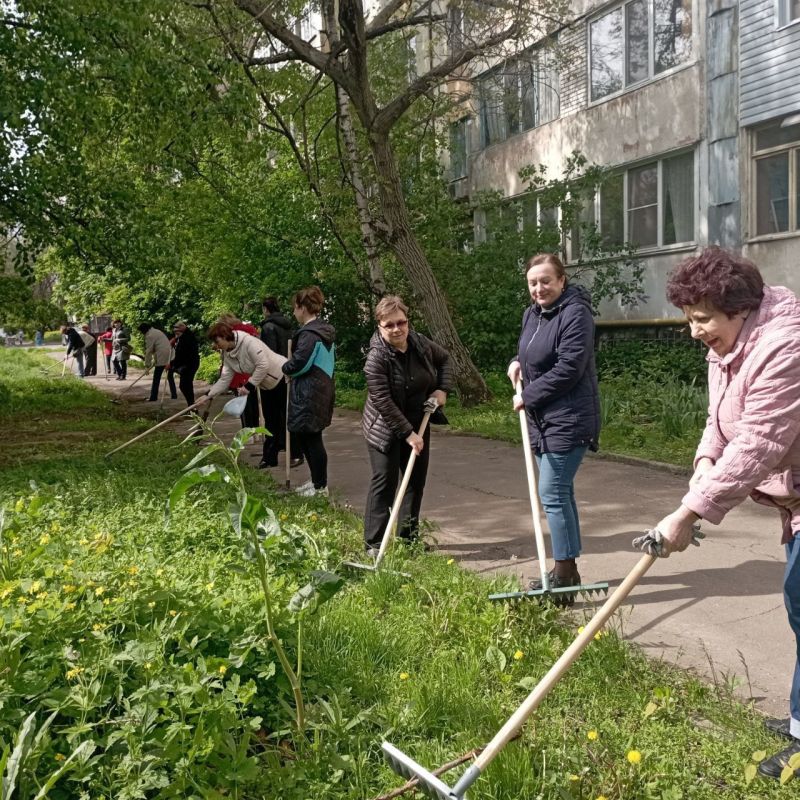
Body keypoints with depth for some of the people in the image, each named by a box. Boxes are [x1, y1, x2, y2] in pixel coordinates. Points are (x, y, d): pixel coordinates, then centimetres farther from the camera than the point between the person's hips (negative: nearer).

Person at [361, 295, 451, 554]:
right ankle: (374, 543, -1)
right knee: (385, 482, -7)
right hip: (386, 429, -6)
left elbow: (444, 359, 14)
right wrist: (407, 433, -25)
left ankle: (409, 535, 24)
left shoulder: (421, 343, -6)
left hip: (417, 424, 7)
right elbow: (383, 402, -26)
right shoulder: (376, 358, -24)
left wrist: (442, 388, -1)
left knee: (417, 479, 11)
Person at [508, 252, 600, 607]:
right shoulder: (532, 313, 11)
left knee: (552, 494, -10)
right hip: (543, 419, 10)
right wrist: (518, 362, 7)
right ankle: (567, 571, 27)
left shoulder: (575, 315, -16)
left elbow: (567, 370, -22)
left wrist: (527, 396, -14)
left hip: (568, 419, -10)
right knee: (560, 493, 15)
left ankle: (564, 576, -2)